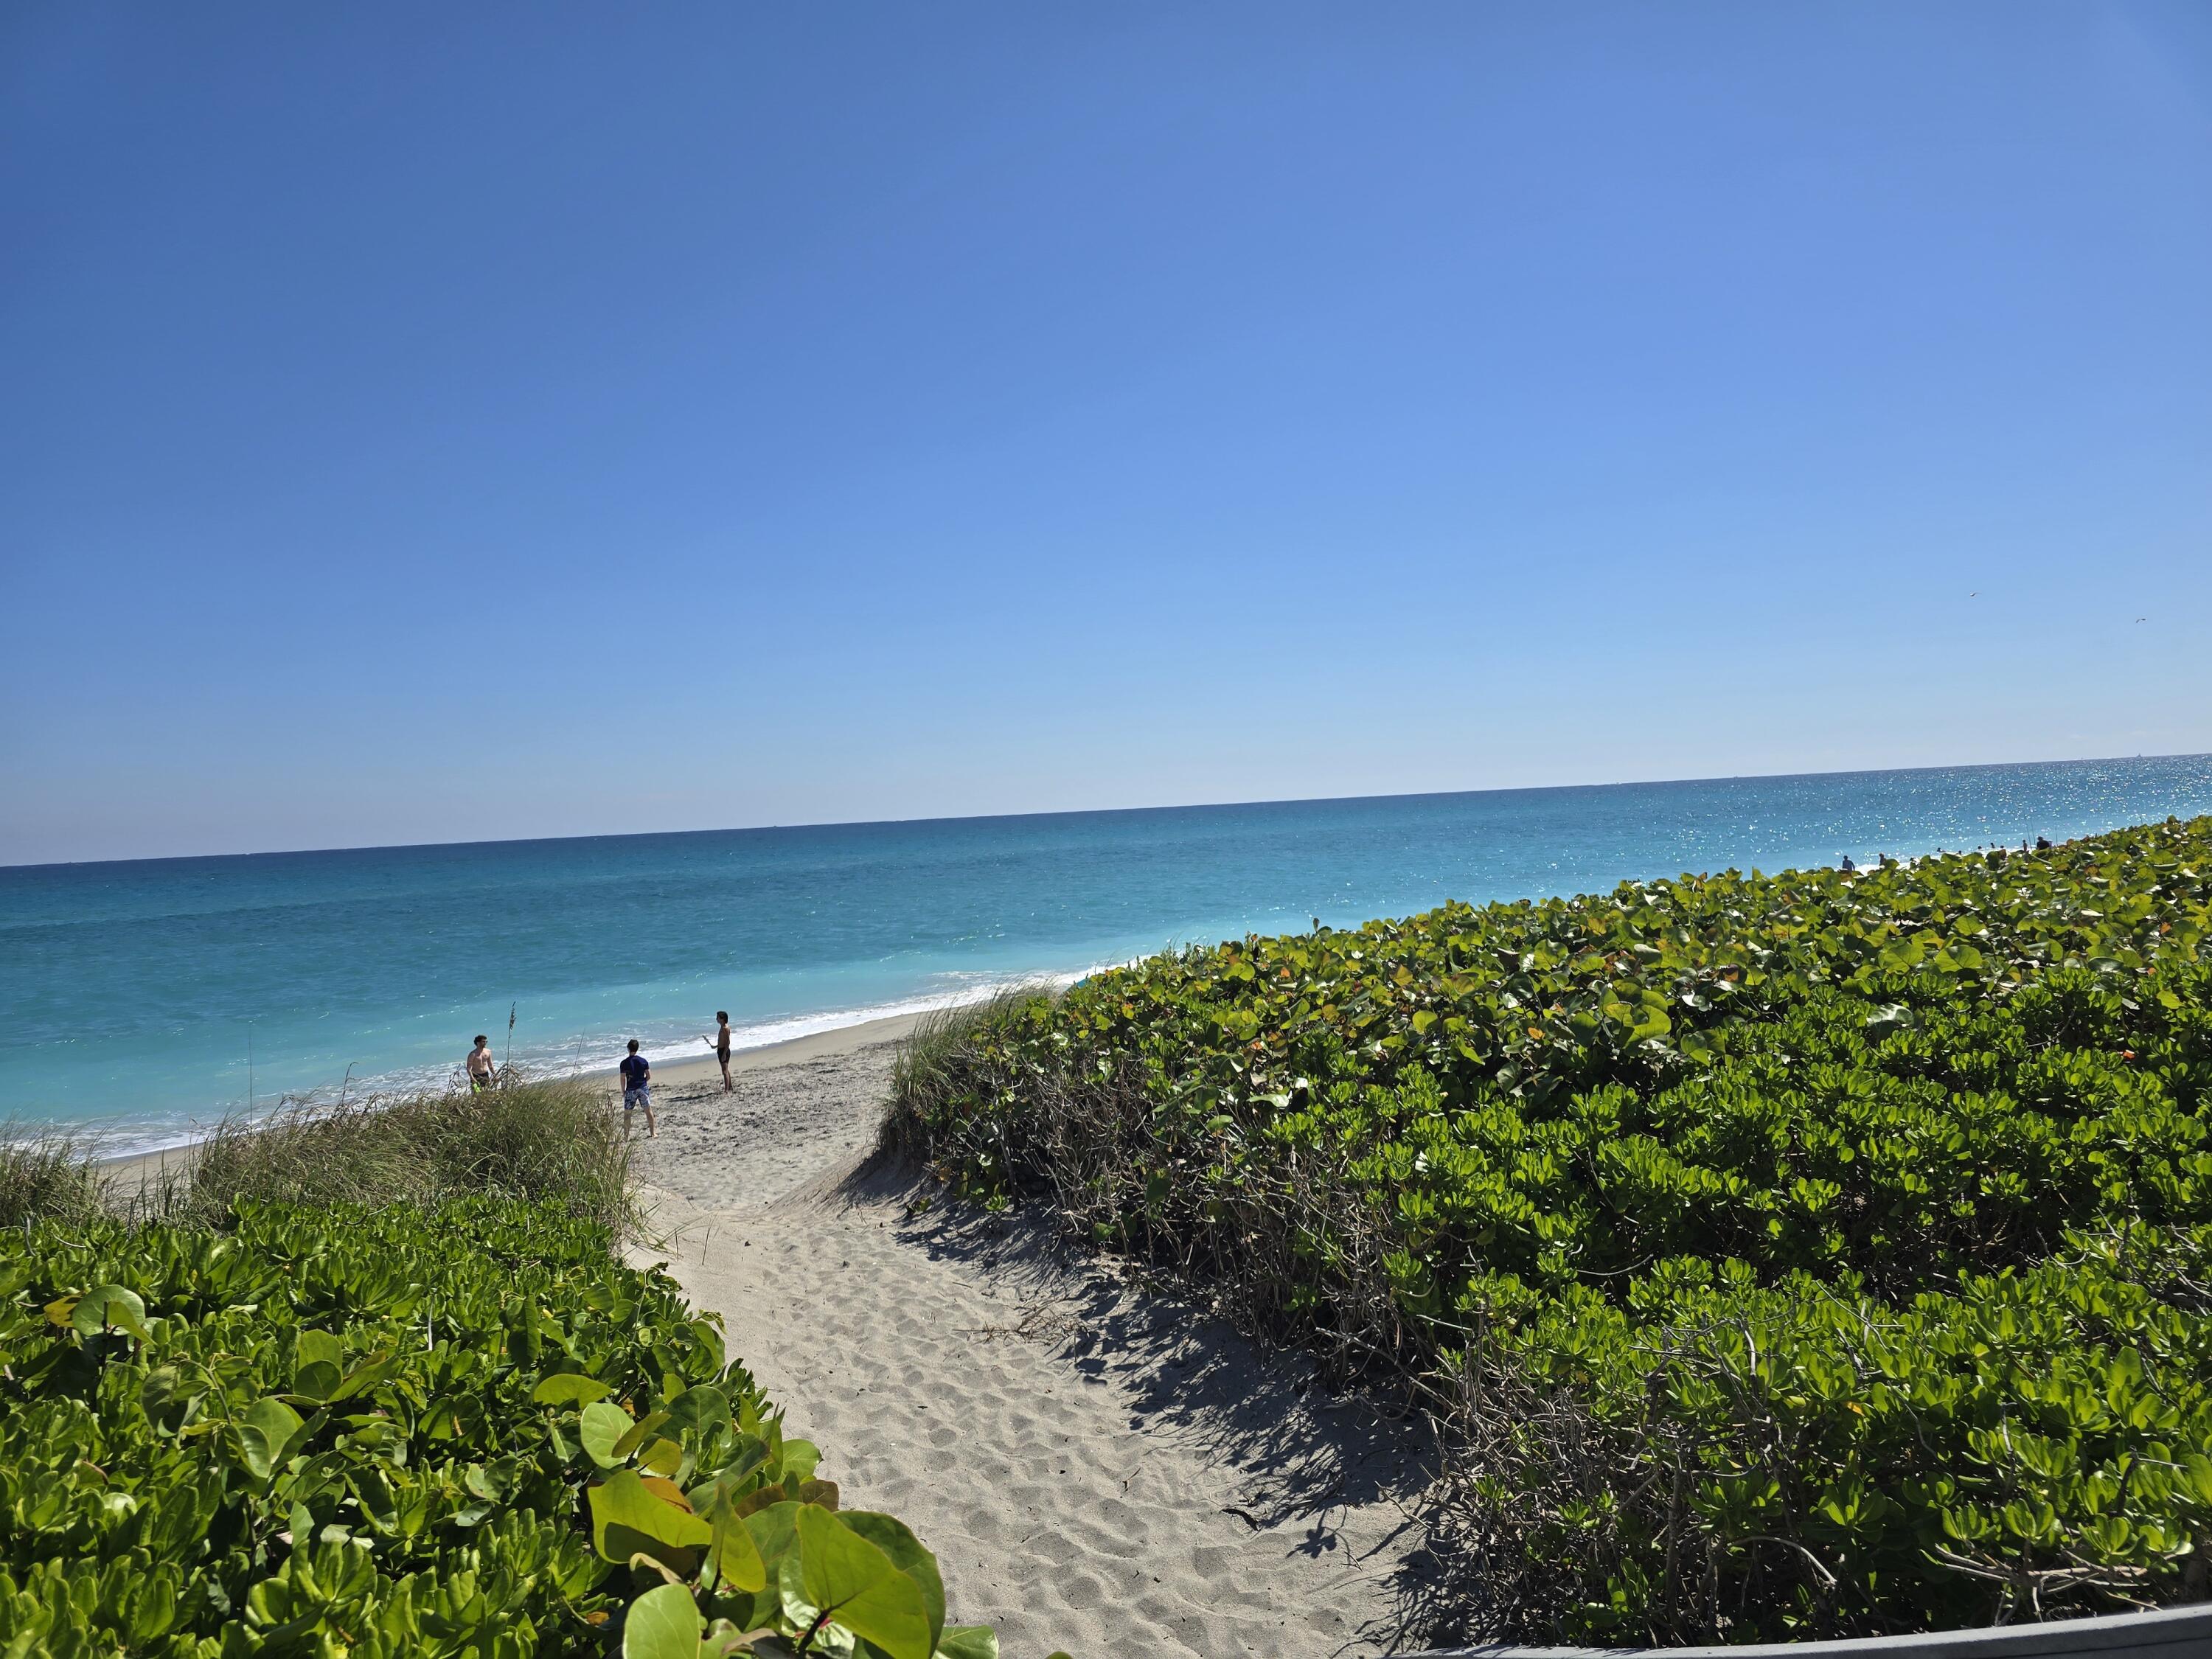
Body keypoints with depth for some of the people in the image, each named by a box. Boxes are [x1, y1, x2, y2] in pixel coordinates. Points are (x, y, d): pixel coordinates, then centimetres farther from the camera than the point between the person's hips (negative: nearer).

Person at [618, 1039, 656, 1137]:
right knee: (648, 1111, 7)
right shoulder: (644, 1061, -1)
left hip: (631, 1090, -2)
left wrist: (623, 1091, 3)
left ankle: (626, 1135, 6)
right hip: (643, 1088, 2)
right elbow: (649, 1076, 1)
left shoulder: (625, 1063, -8)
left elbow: (623, 1078, -8)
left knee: (627, 1113, 7)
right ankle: (652, 1133, 8)